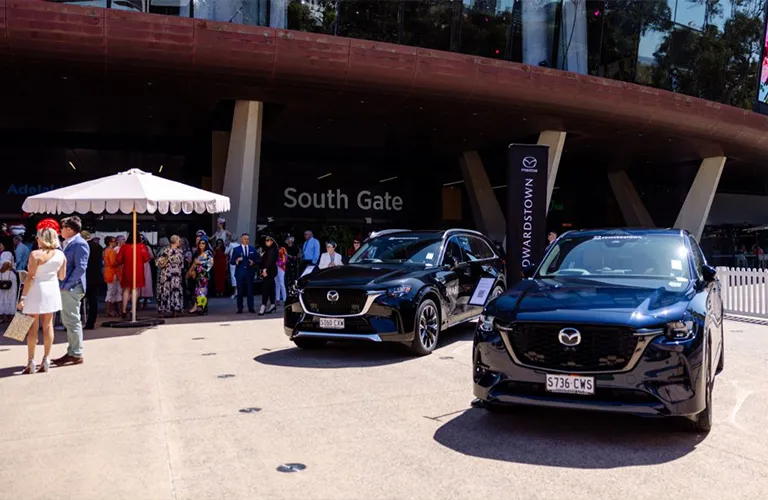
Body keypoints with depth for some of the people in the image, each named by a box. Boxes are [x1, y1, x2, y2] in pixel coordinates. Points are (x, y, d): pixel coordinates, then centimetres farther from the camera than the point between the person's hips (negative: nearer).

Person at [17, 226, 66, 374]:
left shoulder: (35, 254, -13)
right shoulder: (61, 255, 1)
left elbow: (30, 277, -15)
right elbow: (62, 276, 8)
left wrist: (23, 297, -11)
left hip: (36, 290, -4)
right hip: (52, 290, 4)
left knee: (33, 327, 3)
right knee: (48, 325, 10)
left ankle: (31, 362, 6)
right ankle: (46, 360, 11)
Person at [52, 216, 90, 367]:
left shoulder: (80, 244, -14)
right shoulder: (69, 243, 16)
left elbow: (80, 268, -20)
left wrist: (66, 285, -19)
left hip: (71, 288, -10)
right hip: (65, 288, 10)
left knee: (73, 321, -5)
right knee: (68, 321, 14)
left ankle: (76, 355, 1)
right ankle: (72, 352, 21)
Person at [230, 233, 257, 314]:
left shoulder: (253, 249, 13)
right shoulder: (236, 249, 7)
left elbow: (256, 260, 11)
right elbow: (232, 262, 1)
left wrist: (253, 262, -10)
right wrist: (236, 261, -19)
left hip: (249, 272, 1)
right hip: (240, 273, -1)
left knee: (250, 290, 1)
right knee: (240, 291, 0)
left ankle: (251, 308, 6)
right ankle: (240, 308, 5)